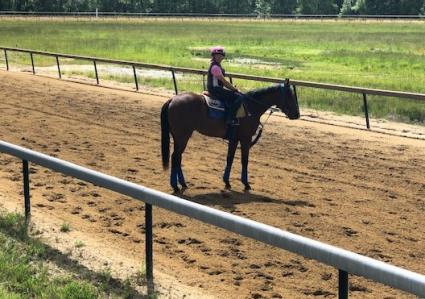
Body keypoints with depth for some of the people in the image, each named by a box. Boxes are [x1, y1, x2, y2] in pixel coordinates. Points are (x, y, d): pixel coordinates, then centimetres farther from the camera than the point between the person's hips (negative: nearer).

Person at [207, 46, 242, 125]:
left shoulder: (218, 66, 15)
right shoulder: (215, 67, -18)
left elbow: (223, 82, 18)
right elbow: (224, 81, -17)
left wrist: (234, 88, 8)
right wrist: (235, 89, -10)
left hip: (218, 88, 11)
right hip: (215, 89, -11)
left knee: (240, 95, 14)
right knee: (238, 97, -20)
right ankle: (230, 118, -22)